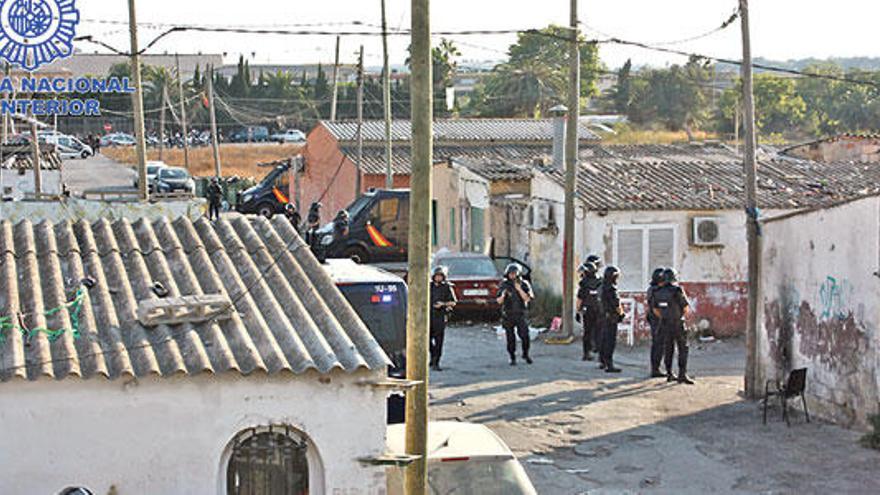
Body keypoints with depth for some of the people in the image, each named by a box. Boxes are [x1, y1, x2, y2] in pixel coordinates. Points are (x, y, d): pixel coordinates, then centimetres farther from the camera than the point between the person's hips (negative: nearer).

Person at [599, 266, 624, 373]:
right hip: (611, 317, -10)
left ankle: (602, 362, 26)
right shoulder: (611, 289, -19)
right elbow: (617, 305, -18)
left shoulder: (603, 287, 10)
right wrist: (621, 313, 0)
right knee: (611, 341, -9)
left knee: (604, 339, 17)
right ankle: (609, 365, -11)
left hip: (605, 316, 10)